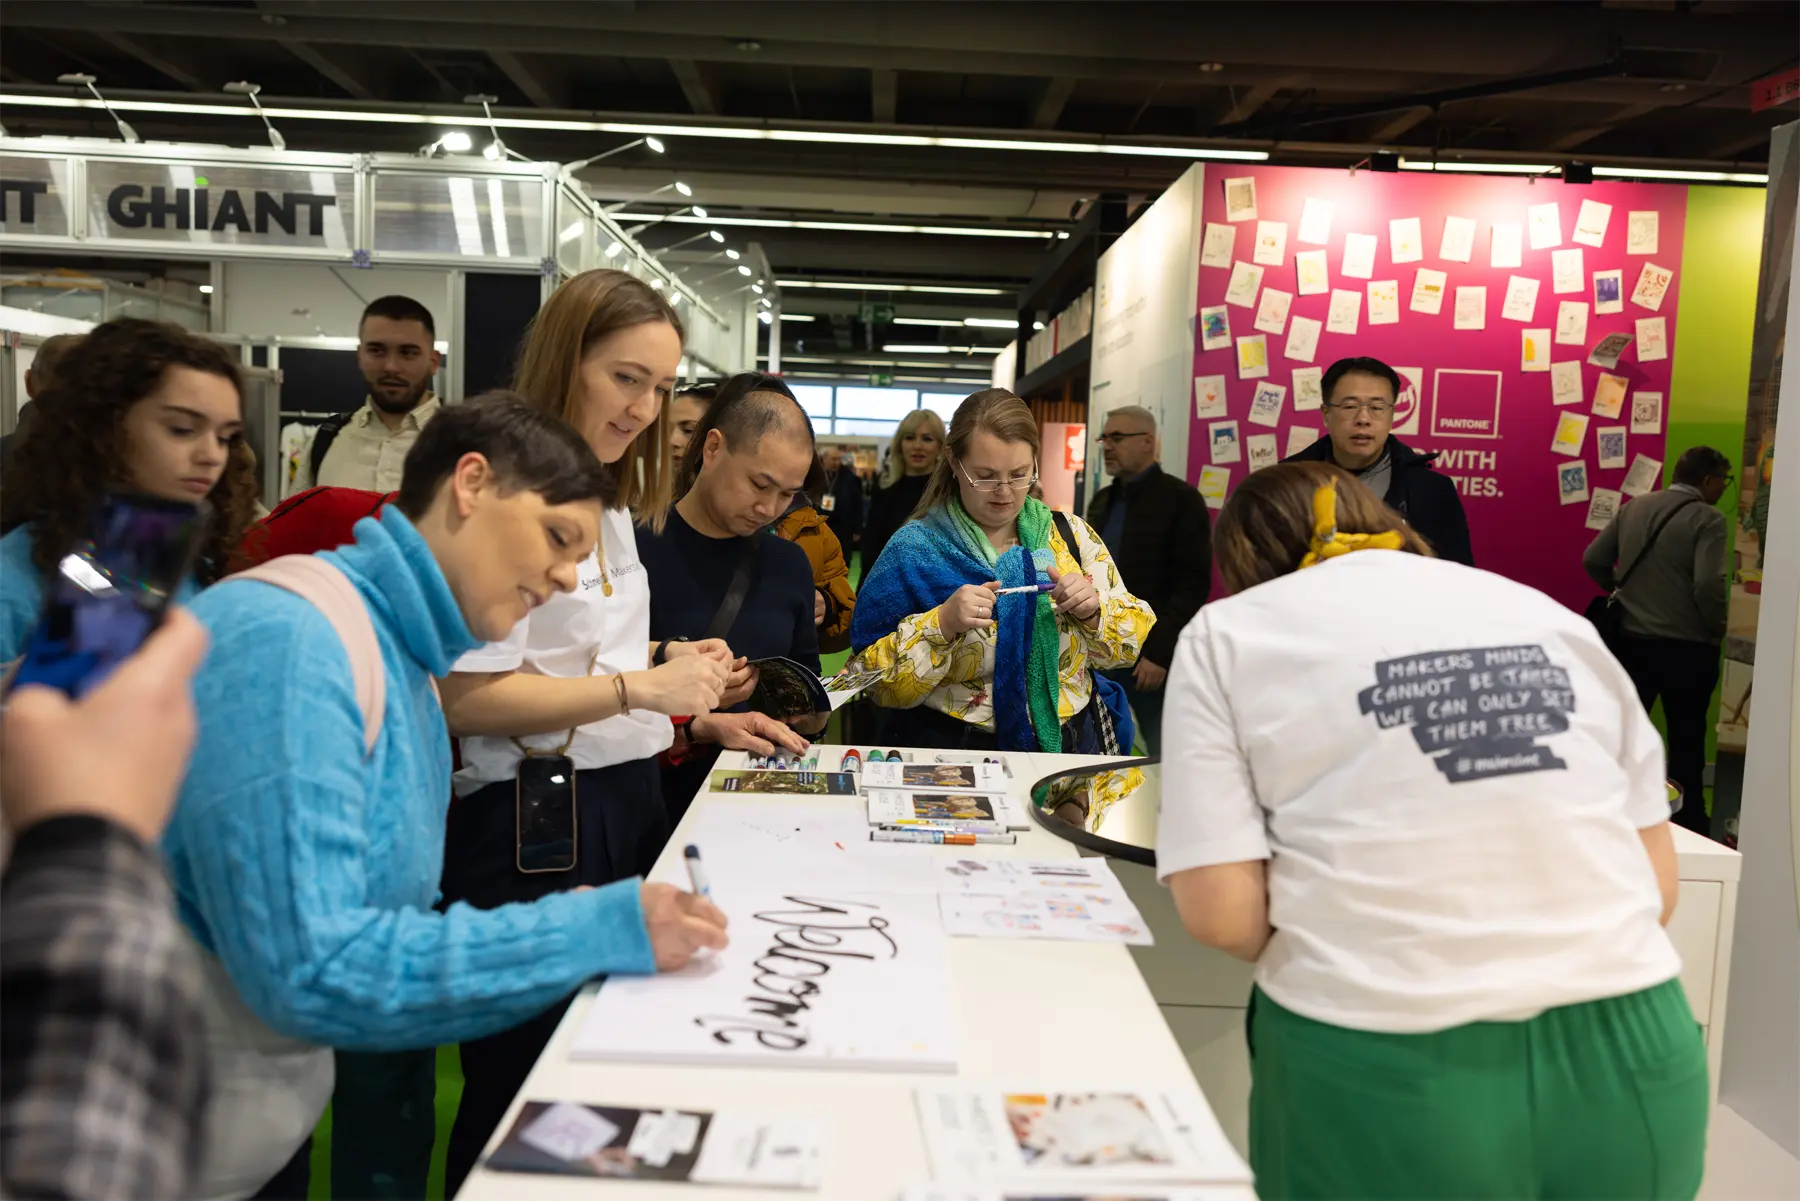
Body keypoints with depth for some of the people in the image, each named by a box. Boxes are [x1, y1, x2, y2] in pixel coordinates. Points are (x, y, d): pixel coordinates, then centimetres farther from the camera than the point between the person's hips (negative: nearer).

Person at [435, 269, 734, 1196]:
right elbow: (466, 697, -22)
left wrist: (666, 664, 6)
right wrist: (639, 687, -24)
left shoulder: (612, 505, 13)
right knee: (523, 1096, 6)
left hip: (628, 803, 9)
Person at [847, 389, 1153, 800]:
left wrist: (1094, 611, -9)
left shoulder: (1071, 534, 8)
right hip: (955, 750, -3)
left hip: (1072, 747, 3)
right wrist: (942, 625, -19)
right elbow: (878, 685, -4)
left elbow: (1130, 645, 11)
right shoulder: (914, 549, -1)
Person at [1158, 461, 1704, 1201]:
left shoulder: (1230, 632, 0)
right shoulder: (1550, 616, 11)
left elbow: (1220, 912, -8)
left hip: (1391, 1079, -3)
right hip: (1634, 1068, 4)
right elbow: (1658, 886, 9)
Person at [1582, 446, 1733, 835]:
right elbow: (1709, 584, -23)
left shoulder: (1634, 507, 5)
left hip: (1632, 639, 5)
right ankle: (1688, 825, 17)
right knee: (1686, 741, 9)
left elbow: (1593, 560, 7)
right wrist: (1718, 630, -7)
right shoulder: (1707, 518, -13)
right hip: (1687, 646, -5)